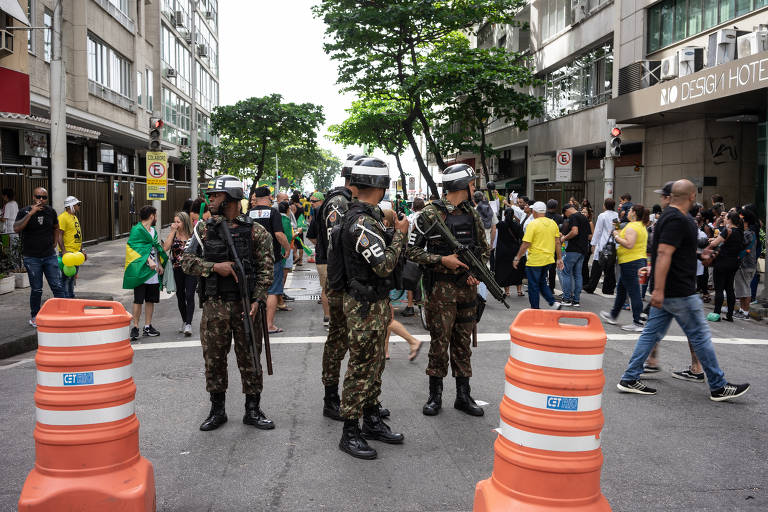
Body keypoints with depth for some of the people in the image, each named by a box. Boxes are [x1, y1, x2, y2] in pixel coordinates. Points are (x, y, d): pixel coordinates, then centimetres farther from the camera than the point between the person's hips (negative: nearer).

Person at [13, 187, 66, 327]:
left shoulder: (51, 211, 6)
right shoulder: (24, 212, -5)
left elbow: (56, 228, 22)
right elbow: (16, 229, -22)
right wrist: (31, 213, -26)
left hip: (50, 256, 3)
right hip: (32, 258, -3)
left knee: (58, 287, -1)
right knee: (36, 290, 3)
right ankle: (34, 317, 19)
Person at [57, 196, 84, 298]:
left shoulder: (74, 217, 18)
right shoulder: (63, 217, -12)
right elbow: (59, 235, -18)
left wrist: (81, 251, 23)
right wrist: (63, 251, -25)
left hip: (76, 253, 9)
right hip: (68, 252, -9)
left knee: (73, 277, 14)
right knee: (66, 277, -7)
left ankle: (71, 297, 21)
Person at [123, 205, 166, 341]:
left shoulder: (153, 230, 17)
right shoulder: (137, 230, -8)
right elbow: (138, 248, -18)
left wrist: (159, 264, 11)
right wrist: (149, 260, -28)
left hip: (153, 272, 8)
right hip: (141, 271, -7)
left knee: (151, 299, 10)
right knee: (138, 300, -4)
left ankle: (147, 327, 18)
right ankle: (135, 327, 4)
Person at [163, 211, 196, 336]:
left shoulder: (193, 235, -3)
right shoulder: (173, 234, 2)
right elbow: (165, 248, -13)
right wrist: (172, 231, -13)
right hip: (177, 270, 3)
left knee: (189, 296, -12)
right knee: (180, 296, 13)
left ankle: (188, 324, -14)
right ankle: (184, 321, 28)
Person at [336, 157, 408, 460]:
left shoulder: (367, 216, 11)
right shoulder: (362, 222, -22)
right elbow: (384, 265, -24)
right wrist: (400, 234, -14)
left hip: (376, 302, 10)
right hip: (364, 307, -10)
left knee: (375, 365, 17)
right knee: (361, 368, -2)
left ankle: (372, 421, 29)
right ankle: (350, 433, 7)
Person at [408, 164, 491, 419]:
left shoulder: (472, 214, 9)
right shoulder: (431, 214, -8)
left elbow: (484, 249, 17)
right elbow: (413, 250, -6)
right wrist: (442, 260, -16)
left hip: (467, 287, 5)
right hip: (441, 288, -5)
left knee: (463, 342, 11)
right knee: (440, 341, 0)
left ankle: (463, 395, 20)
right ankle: (435, 395, 14)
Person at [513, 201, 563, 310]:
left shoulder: (533, 224, -13)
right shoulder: (553, 223, 5)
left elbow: (526, 244, -16)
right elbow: (557, 242, 8)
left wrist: (517, 258, -8)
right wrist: (559, 258, 14)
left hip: (535, 260, -7)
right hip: (549, 259, 7)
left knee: (533, 285, 5)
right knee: (541, 282, 22)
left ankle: (535, 309, 11)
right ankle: (553, 303, 9)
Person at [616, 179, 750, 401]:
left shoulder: (669, 217, 14)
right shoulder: (677, 220, -18)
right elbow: (664, 254, -26)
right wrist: (658, 290, -30)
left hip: (665, 291, 10)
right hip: (679, 292, -10)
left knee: (652, 333, 9)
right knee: (700, 337, 1)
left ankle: (630, 379, 10)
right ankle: (718, 387, 12)